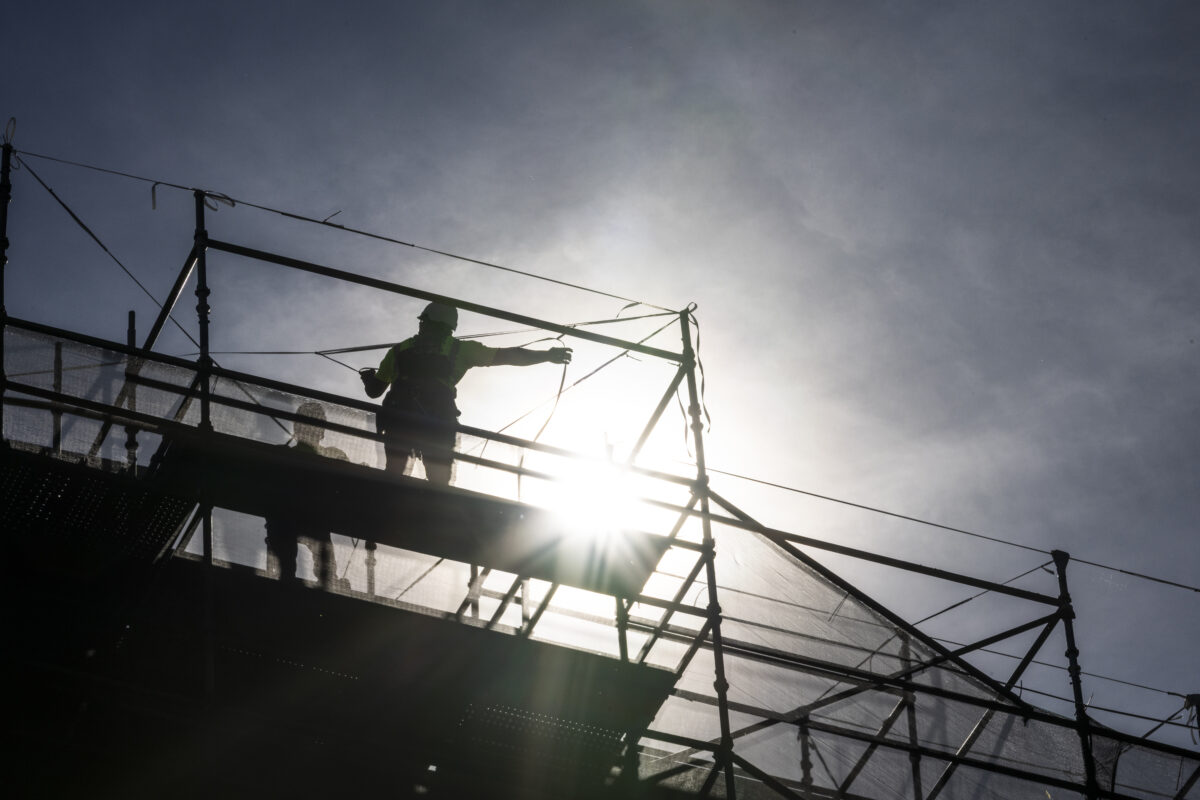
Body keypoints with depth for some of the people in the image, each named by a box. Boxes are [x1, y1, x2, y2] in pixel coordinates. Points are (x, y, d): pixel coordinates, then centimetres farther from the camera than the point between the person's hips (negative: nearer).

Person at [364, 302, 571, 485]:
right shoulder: (459, 349, 16)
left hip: (398, 419, 1)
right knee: (439, 486, 3)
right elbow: (506, 355, 15)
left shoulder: (399, 350, 22)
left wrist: (368, 377, 52)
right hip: (438, 424, -1)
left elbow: (374, 390, 28)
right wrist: (547, 355, 23)